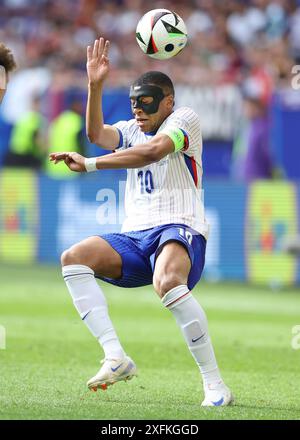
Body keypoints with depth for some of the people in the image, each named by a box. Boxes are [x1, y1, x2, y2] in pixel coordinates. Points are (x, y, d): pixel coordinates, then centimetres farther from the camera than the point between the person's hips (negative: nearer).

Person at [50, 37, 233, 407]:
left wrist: (89, 164, -21)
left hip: (179, 229, -7)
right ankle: (116, 357, -28)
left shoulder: (184, 118, 2)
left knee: (168, 281, -39)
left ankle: (215, 385, -33)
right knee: (73, 258, -19)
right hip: (133, 237, 7)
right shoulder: (131, 130, 21)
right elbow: (96, 134, -1)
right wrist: (95, 85, -14)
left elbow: (153, 150, -18)